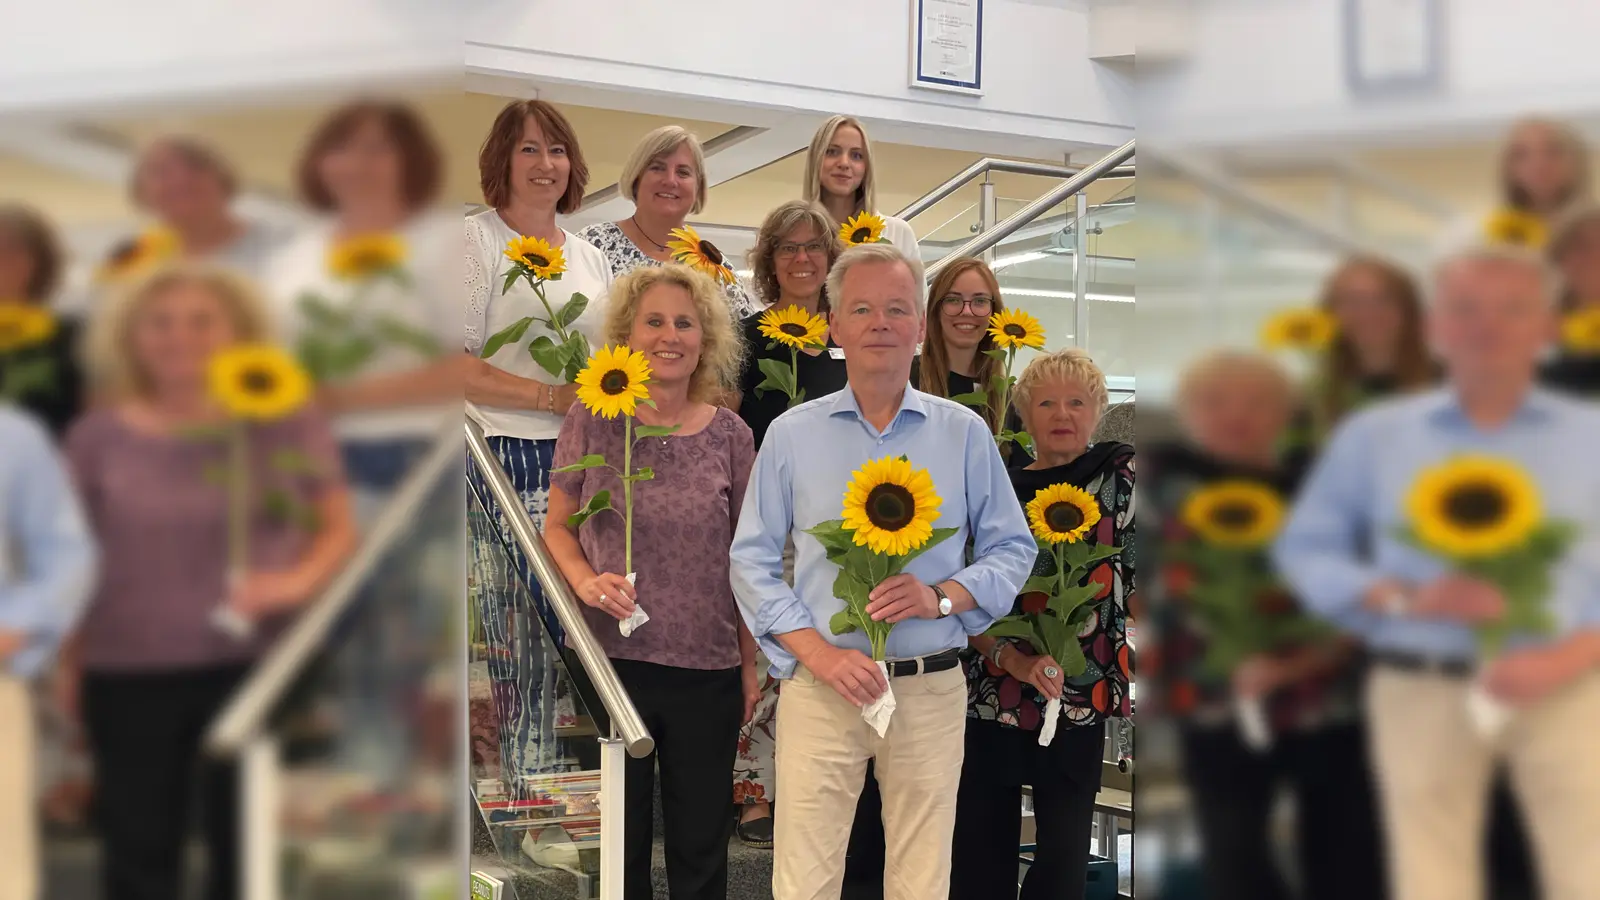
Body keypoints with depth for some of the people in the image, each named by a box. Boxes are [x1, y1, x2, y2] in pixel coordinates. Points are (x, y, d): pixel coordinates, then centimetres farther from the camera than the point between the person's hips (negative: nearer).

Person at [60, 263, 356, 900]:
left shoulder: (287, 426, 1)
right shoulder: (98, 437, 4)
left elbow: (338, 527, 7)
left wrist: (299, 581, -12)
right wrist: (67, 668, 8)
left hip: (260, 664, -1)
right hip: (128, 674, 1)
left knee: (251, 844, 4)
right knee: (138, 842, 6)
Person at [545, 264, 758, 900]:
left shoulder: (729, 436, 1)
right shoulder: (591, 421, -2)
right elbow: (557, 525, 6)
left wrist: (750, 664, 8)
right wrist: (586, 581, -14)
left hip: (709, 671, 1)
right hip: (610, 658, -1)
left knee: (701, 846, 11)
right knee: (617, 843, 9)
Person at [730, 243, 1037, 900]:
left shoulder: (963, 434, 6)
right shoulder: (791, 434, 4)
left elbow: (1012, 547, 9)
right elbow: (752, 561, 3)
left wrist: (943, 596, -11)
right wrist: (819, 652, -10)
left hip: (932, 691, 1)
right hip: (819, 690, -1)